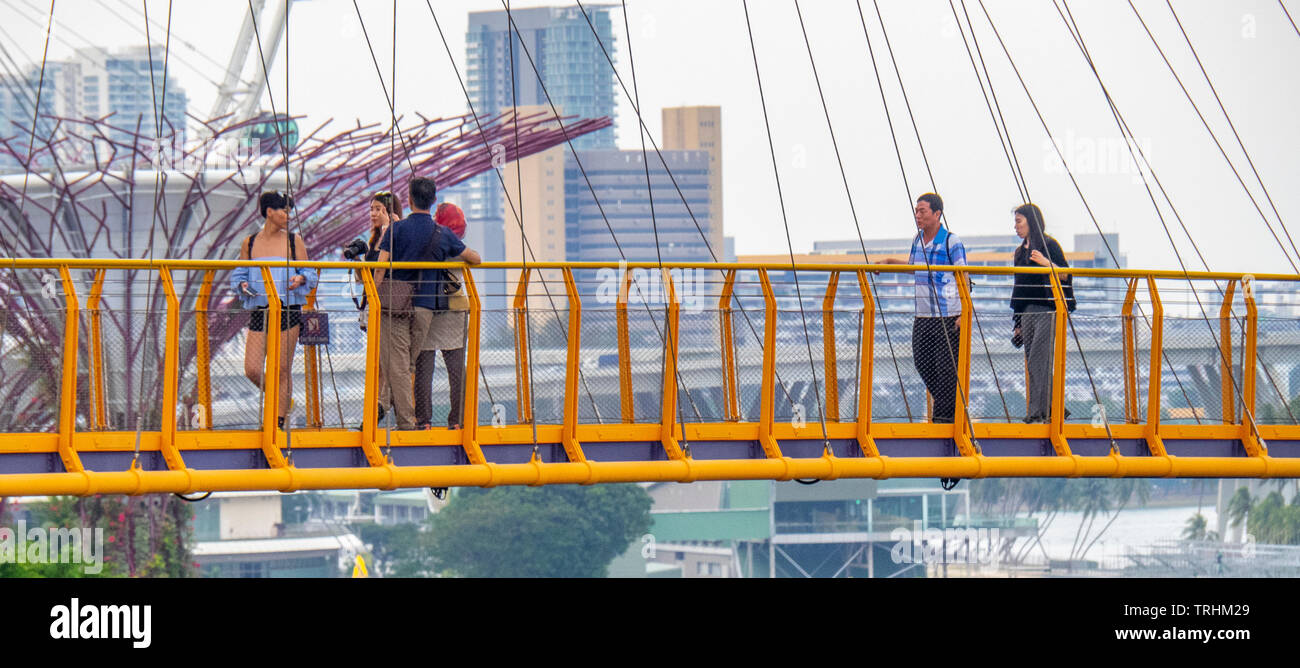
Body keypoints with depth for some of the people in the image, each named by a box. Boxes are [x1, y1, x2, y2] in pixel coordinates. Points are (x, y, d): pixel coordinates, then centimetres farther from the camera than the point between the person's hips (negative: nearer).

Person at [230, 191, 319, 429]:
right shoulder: (249, 244, 7)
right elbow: (237, 275, 13)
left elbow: (310, 274, 7)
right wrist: (243, 285, -9)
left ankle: (279, 421, 7)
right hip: (259, 311, 1)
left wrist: (301, 279, -14)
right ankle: (278, 399, 22)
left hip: (288, 310, -1)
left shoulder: (293, 241, 4)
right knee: (252, 370, -6)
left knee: (282, 370, -2)